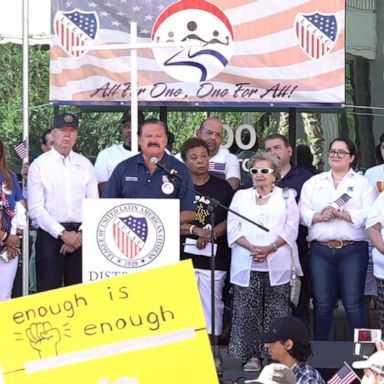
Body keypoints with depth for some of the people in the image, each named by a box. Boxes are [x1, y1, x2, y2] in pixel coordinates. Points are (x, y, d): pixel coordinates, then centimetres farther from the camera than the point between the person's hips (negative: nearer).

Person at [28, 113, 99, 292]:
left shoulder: (85, 164, 9)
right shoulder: (39, 165, 0)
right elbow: (35, 209, -5)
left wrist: (80, 234, -6)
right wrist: (62, 234, -11)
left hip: (81, 235, 3)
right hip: (50, 235, -3)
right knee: (49, 292, -5)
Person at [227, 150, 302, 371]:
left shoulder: (286, 196, 11)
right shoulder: (241, 196, 14)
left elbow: (291, 229, 2)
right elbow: (234, 228, 6)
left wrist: (270, 248, -12)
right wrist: (252, 248, -11)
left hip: (278, 265, -1)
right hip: (247, 265, 1)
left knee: (276, 313, -2)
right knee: (247, 312, -1)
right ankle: (251, 356, 5)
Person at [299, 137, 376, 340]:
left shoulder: (362, 183, 9)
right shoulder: (314, 182, 16)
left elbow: (368, 215, -5)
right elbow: (303, 212, 6)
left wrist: (341, 213, -14)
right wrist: (319, 216, -13)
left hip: (352, 249, -2)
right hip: (320, 249, 2)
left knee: (353, 303, -3)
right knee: (323, 303, 4)